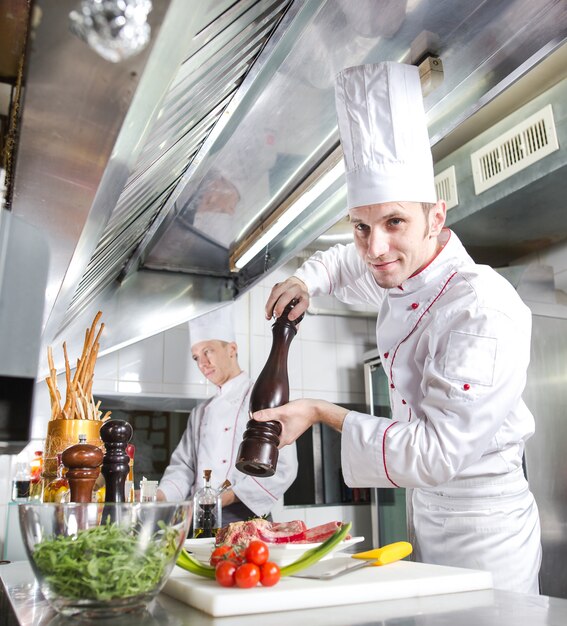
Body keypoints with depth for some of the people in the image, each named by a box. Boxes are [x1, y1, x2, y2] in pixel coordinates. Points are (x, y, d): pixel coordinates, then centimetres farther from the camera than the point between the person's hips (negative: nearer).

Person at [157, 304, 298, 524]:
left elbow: (282, 467, -8)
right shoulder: (200, 412, 22)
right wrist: (161, 495, 1)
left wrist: (229, 497, -14)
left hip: (243, 517, -5)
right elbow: (183, 465, 21)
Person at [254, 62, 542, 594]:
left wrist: (322, 414, -24)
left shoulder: (485, 312, -28)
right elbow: (349, 264, 20)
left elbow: (434, 451, -29)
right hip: (424, 511, 8)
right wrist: (305, 281, -1)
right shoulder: (401, 274, -2)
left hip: (481, 532, -8)